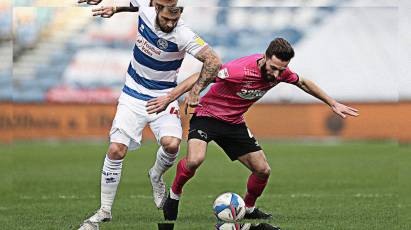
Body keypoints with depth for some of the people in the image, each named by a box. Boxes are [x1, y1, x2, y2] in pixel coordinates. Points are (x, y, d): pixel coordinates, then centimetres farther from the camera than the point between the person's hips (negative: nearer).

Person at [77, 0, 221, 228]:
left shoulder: (183, 35, -23)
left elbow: (213, 61, -21)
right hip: (133, 96, 3)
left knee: (171, 144, -26)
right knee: (116, 150, -11)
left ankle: (156, 175, 10)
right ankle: (104, 210, 2)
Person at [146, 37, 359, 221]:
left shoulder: (280, 71, -12)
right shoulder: (241, 69, -33)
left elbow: (303, 83, 10)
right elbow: (200, 78, -26)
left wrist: (333, 104, 14)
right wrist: (168, 98, -27)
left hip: (235, 122, 6)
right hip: (207, 115, -6)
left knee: (262, 170, 1)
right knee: (195, 160, -31)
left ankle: (249, 209, 29)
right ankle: (174, 195, -3)